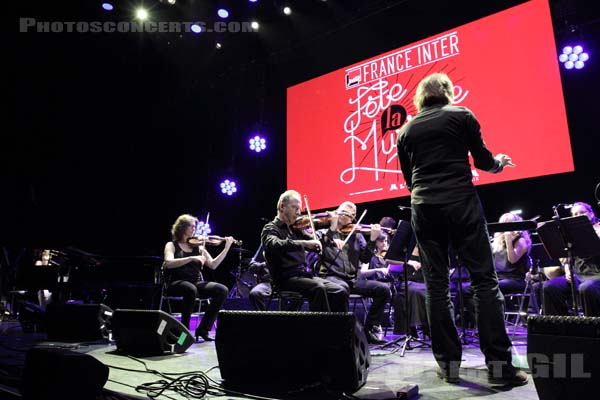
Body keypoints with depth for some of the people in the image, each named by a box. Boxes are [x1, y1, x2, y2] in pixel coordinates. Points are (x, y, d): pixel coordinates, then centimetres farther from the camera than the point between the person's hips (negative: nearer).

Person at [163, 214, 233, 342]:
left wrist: (226, 248, -3)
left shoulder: (198, 247, 15)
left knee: (222, 290, -20)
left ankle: (203, 329, -11)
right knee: (191, 290, -38)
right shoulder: (172, 245, 7)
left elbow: (213, 265, 5)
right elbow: (168, 263, -14)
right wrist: (191, 258, -23)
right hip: (177, 283, -4)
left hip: (197, 282, 4)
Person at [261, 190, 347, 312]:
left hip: (304, 275, 6)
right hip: (286, 279, -6)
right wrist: (304, 243, -35)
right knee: (318, 288, -31)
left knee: (339, 292, -10)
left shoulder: (296, 229, 18)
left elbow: (318, 247, 14)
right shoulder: (270, 229, -1)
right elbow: (275, 245, -25)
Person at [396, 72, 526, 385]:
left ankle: (448, 364, 9)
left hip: (423, 209, 3)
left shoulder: (405, 130, 13)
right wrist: (499, 162, 28)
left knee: (436, 286, 6)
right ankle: (498, 364, 2)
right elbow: (483, 160, 6)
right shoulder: (461, 115, 5)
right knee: (484, 280, 2)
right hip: (462, 204, -2)